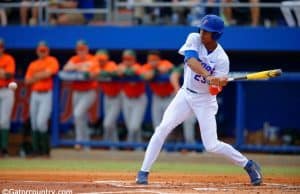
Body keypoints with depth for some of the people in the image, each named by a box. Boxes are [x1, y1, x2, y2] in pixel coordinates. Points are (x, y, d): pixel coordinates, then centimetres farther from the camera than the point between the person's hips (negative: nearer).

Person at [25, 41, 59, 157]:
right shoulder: (33, 64, 16)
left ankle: (46, 150, -6)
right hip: (34, 95, 6)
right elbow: (27, 81, 8)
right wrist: (42, 75, -5)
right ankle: (36, 150, 8)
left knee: (41, 122, -16)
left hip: (46, 95, -6)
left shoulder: (52, 61, 2)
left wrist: (36, 76, 0)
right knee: (34, 124, 3)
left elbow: (48, 73, -15)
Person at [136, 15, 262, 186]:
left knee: (212, 146, -8)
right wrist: (208, 76, -47)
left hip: (205, 100, -3)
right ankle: (144, 172, -5)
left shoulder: (221, 59, -17)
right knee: (163, 129, -12)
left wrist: (220, 83, -44)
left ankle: (248, 165, 13)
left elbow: (215, 87, -20)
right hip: (185, 94, 3)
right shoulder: (194, 39, -12)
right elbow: (191, 61, -31)